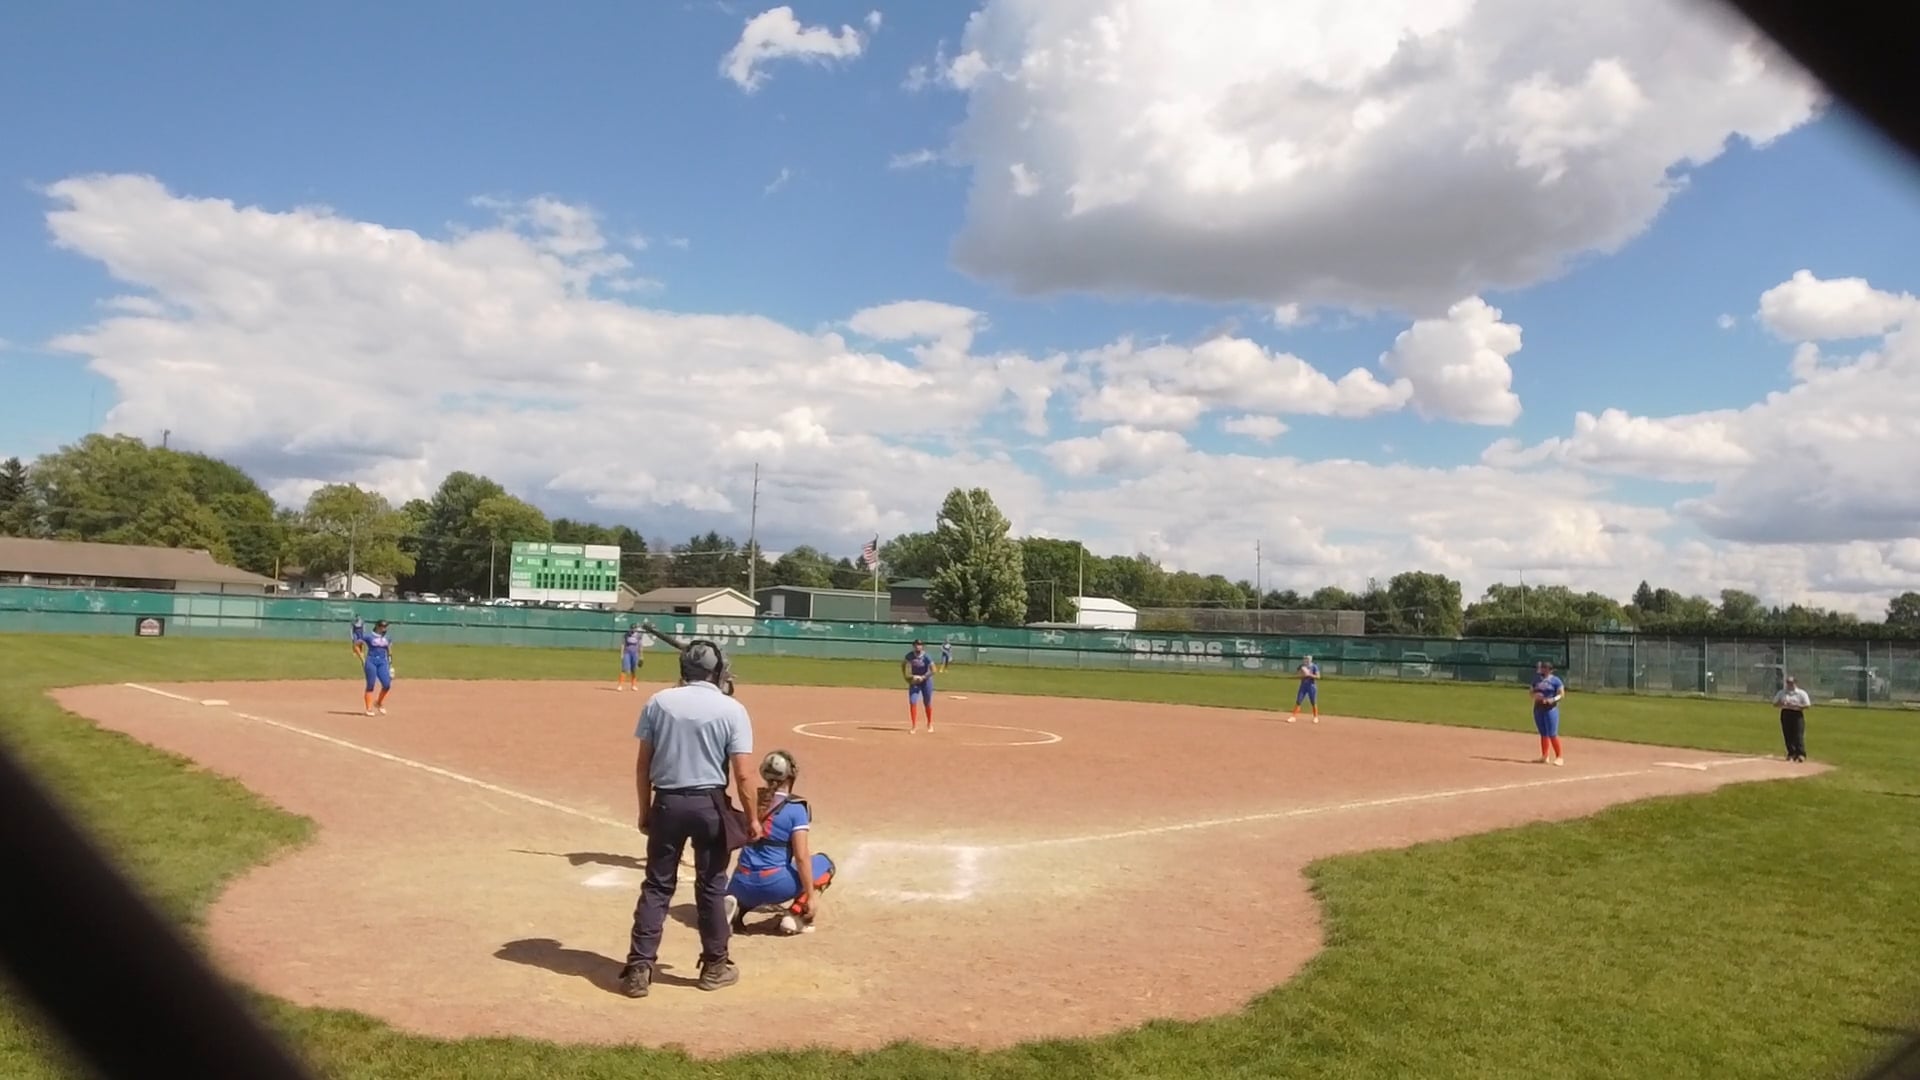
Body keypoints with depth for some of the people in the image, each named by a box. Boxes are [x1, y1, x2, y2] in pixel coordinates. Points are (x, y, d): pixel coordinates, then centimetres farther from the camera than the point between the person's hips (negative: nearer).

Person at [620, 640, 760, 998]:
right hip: (710, 804, -1)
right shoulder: (732, 709, -7)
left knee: (657, 886, 11)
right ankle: (715, 966, 23)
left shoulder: (659, 702, 0)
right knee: (711, 886, 12)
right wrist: (752, 818, -1)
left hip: (667, 802, 2)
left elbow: (642, 764, 2)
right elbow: (742, 773, -10)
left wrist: (645, 810, 11)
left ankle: (639, 969, 8)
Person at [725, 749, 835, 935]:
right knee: (824, 863, 17)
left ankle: (736, 909, 5)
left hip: (743, 885, 5)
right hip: (774, 885, -5)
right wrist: (811, 896, -4)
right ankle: (794, 915, 1)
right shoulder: (795, 808, -8)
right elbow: (801, 858, -12)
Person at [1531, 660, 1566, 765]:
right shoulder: (1537, 679, 12)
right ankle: (1545, 756, 17)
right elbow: (1532, 692, 16)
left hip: (1551, 709, -6)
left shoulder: (1555, 680, -4)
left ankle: (1559, 757, -3)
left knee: (1552, 734, -9)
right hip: (1538, 708, 6)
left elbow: (1561, 694, -7)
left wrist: (1553, 699, -24)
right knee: (1543, 734, 11)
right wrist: (1535, 695, -7)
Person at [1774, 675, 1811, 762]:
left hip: (1797, 715, -4)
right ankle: (1791, 753, 14)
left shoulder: (1801, 693, 0)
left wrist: (1795, 705, -18)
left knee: (1798, 735, -11)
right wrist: (1781, 703, -11)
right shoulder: (1782, 693, 10)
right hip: (1785, 714, 4)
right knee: (1787, 735, 5)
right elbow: (1775, 703, 10)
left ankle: (1801, 754, -13)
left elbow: (1808, 705, -5)